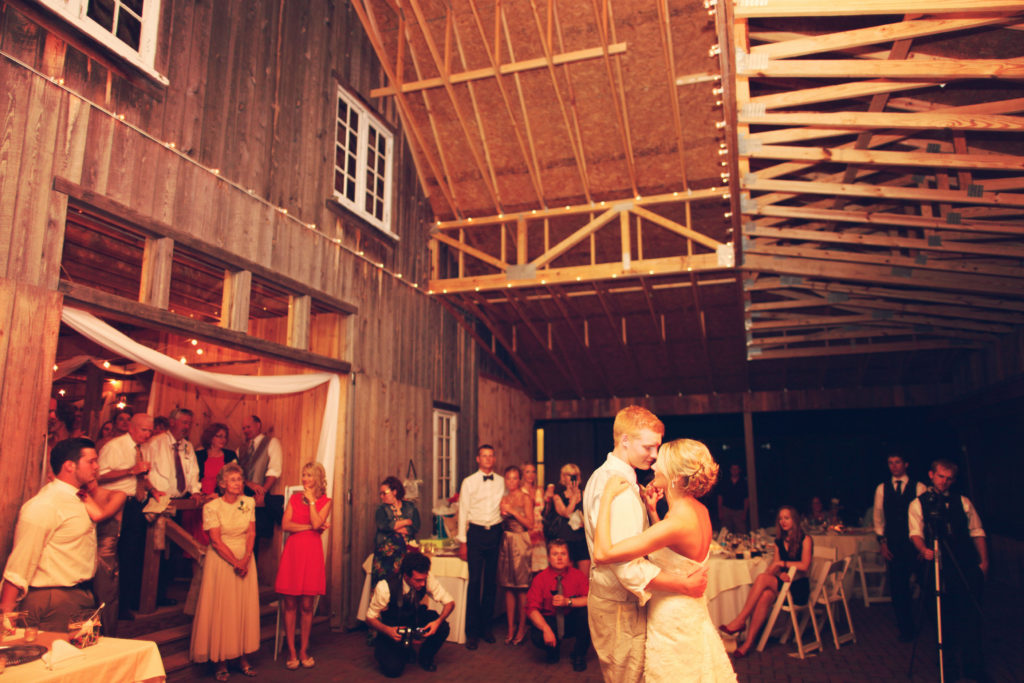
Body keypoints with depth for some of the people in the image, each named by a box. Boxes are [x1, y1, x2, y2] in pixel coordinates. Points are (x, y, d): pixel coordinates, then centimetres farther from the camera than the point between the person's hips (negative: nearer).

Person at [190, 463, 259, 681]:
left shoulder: (248, 503, 2)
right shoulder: (212, 507, -9)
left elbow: (251, 533, 1)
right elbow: (216, 541, -12)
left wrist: (245, 560, -12)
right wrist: (234, 563, -14)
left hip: (245, 559, 4)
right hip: (221, 561, -3)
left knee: (246, 607, 5)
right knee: (221, 609, 0)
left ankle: (243, 656, 15)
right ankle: (220, 661, 10)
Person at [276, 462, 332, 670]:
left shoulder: (325, 501, 6)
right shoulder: (294, 498, 10)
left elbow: (317, 524, -11)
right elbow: (285, 525, -2)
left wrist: (311, 501, -6)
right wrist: (309, 526, -9)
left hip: (311, 553, -1)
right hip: (292, 551, 1)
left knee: (307, 606, 4)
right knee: (290, 605, 2)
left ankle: (303, 651, 17)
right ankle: (292, 652, 12)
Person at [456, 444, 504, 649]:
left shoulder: (501, 482, 8)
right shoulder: (469, 482, 2)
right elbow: (463, 512, 1)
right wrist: (462, 542, -3)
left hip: (495, 532, 3)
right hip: (476, 533, -2)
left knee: (491, 581, 7)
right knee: (475, 581, -3)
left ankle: (486, 626, 20)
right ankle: (472, 632, 6)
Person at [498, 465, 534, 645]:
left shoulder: (525, 498, -2)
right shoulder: (504, 499, 12)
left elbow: (530, 524, -7)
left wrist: (513, 512, -12)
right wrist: (503, 513, -2)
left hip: (521, 543, -4)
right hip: (506, 541, 5)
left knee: (521, 588, -4)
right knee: (508, 587, 6)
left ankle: (521, 628, 7)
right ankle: (511, 628, 14)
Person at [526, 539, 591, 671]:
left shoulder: (578, 575, -7)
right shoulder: (540, 578, -9)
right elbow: (532, 609, -16)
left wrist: (568, 601, -31)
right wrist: (546, 629, -32)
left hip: (572, 622, 1)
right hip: (550, 620, -1)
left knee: (586, 611, -29)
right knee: (536, 636, -32)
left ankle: (579, 655, -6)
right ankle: (553, 649, 8)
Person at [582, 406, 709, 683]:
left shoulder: (601, 475, 10)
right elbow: (629, 567, -29)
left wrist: (646, 506, 7)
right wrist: (685, 584, -25)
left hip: (604, 595, 10)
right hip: (621, 607, -10)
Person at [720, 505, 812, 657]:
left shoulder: (805, 539, 1)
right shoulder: (779, 541, 17)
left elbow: (805, 565, -12)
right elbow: (775, 567, 10)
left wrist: (781, 563, -12)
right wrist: (780, 573, -12)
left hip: (799, 588, -5)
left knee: (762, 578, -31)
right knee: (765, 596, -32)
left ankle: (739, 621, -30)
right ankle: (749, 642, -36)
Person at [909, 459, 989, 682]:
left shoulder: (963, 502, 15)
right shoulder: (918, 504, 5)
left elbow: (977, 532, 13)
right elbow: (916, 532, -5)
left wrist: (983, 561, 3)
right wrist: (924, 549, -25)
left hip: (967, 566, 3)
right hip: (939, 567, -2)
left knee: (972, 615, 2)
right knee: (945, 619, 2)